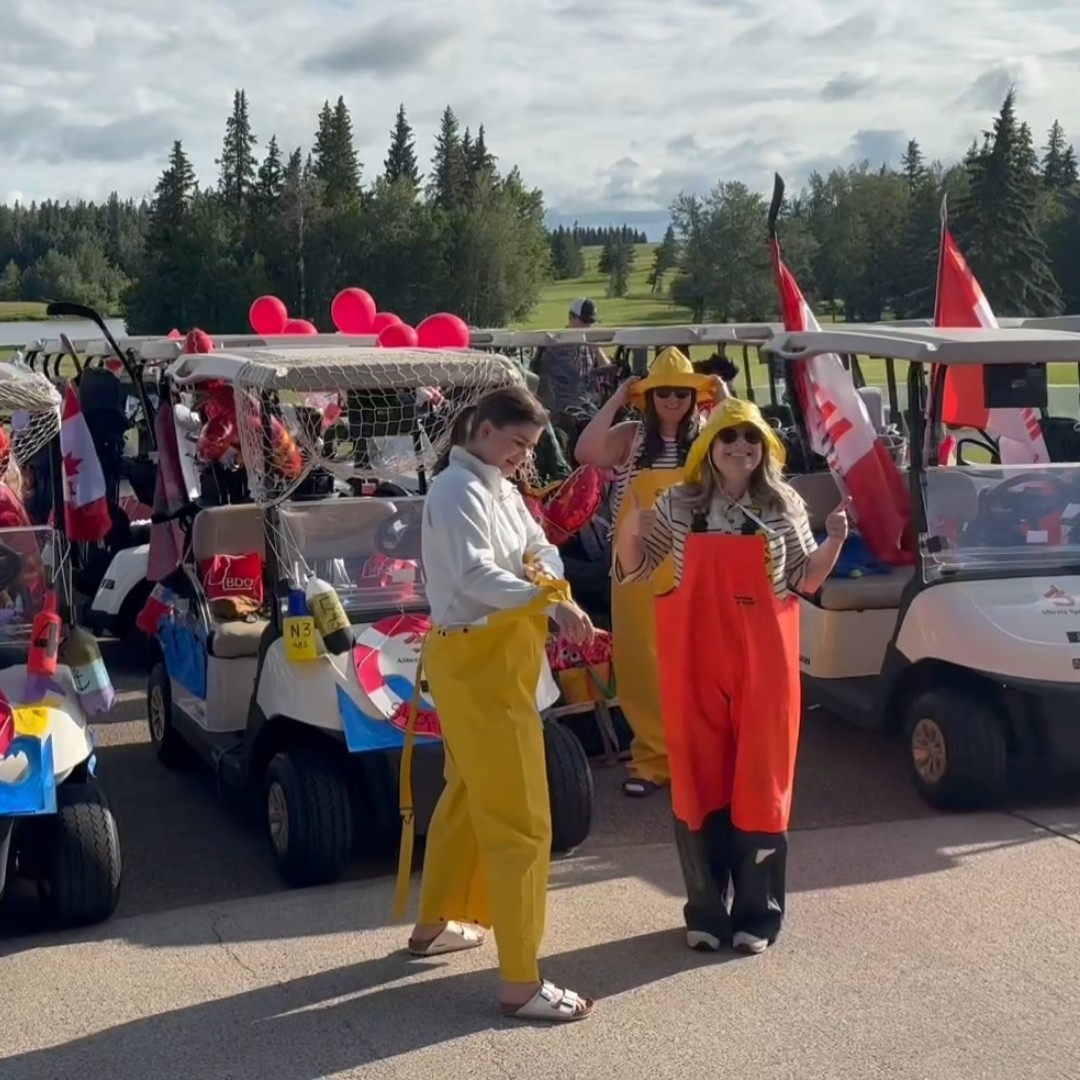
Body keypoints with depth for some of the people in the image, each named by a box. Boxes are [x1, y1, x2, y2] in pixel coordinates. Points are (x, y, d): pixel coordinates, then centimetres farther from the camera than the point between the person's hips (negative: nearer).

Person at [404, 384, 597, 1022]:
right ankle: (521, 983, -5)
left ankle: (435, 924, 40)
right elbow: (476, 573, -33)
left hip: (493, 661, 11)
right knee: (520, 819, -9)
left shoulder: (499, 488, 14)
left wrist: (554, 584, -14)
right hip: (476, 664, -11)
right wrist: (549, 603, -43)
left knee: (471, 794, 23)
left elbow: (538, 547, 8)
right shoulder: (460, 490, -18)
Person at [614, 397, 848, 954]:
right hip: (695, 661, 0)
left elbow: (805, 580, 8)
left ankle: (757, 913, 16)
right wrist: (629, 530, -11)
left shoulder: (784, 506, 3)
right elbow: (635, 568, 9)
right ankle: (706, 910, 18)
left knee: (761, 780, 4)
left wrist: (833, 540, -8)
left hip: (762, 661, 0)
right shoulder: (678, 505, 3)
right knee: (698, 779, 6)